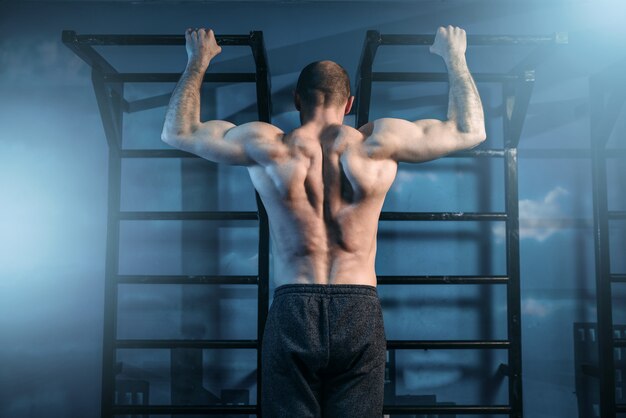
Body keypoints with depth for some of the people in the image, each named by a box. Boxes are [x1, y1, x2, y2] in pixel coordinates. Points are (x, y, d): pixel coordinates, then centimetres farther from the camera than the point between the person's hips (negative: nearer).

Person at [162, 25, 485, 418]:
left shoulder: (266, 145, -1)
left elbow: (177, 131, 14)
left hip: (292, 313, 0)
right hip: (360, 314, 0)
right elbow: (470, 131, 11)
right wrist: (454, 57, 23)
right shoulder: (377, 143, -2)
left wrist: (199, 61, 25)